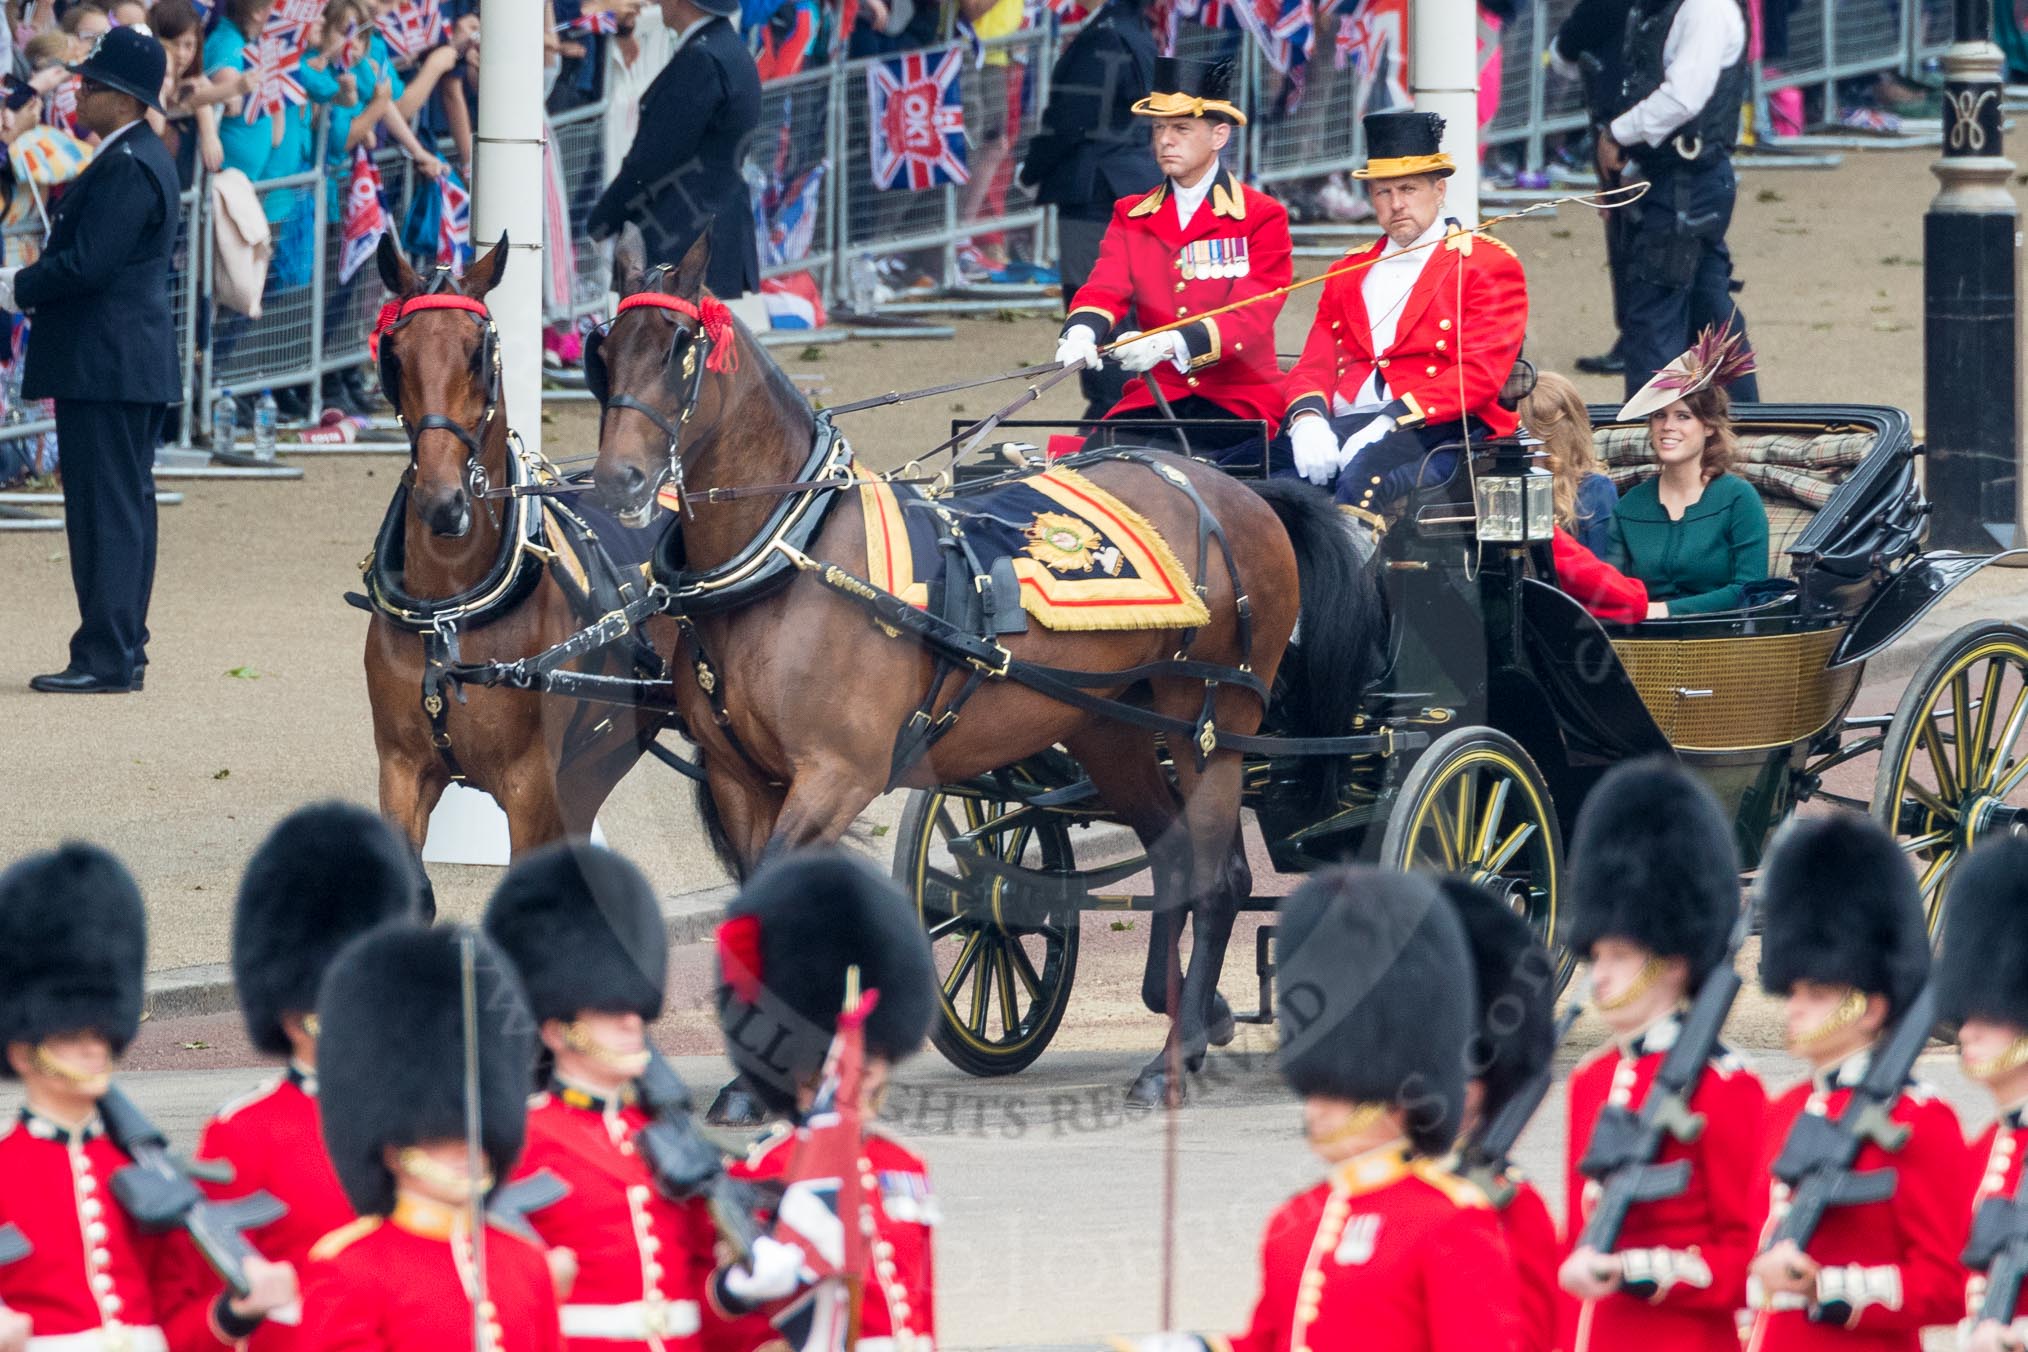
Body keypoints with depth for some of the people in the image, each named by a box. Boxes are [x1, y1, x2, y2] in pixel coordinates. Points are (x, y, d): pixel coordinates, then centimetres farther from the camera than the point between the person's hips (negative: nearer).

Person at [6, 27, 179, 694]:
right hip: (132, 363, 11)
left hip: (104, 364, -11)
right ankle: (122, 652, 18)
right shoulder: (143, 157, 15)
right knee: (125, 509, 13)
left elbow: (87, 264, -23)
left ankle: (106, 658, -7)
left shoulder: (127, 167, -18)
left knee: (106, 511, -8)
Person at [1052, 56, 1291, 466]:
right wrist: (1081, 332, -27)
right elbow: (1105, 289, 0)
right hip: (1155, 399, 4)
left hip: (1239, 404, -4)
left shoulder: (1262, 218, 1)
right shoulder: (1131, 217, 16)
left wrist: (1171, 344, -30)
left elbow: (1251, 316, -11)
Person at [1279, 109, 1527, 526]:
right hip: (1345, 425, 5)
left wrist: (1393, 419, -19)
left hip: (1436, 430, -5)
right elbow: (1314, 367, 16)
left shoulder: (1487, 265, 7)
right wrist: (1308, 419, -10)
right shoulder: (1350, 273, 26)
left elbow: (1480, 374, -6)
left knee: (1362, 478, -38)